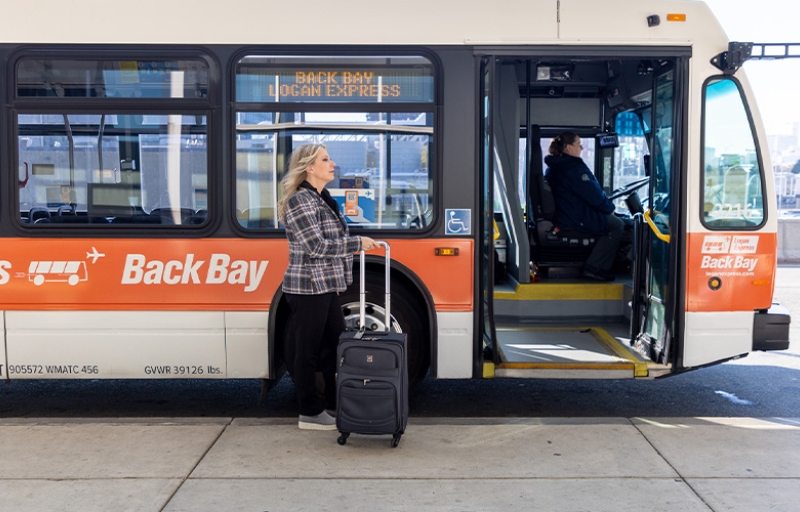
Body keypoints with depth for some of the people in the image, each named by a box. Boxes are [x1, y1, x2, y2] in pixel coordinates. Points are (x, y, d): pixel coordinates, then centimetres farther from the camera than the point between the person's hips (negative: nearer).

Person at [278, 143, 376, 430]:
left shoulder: (323, 199, 14)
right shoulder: (300, 201, -14)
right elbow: (317, 246, -21)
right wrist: (358, 243, -14)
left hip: (326, 287, 9)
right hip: (308, 288, -9)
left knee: (336, 345, 13)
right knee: (307, 350, 2)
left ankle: (335, 406, 25)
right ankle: (310, 413, 13)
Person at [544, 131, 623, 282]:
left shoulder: (552, 167, 14)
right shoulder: (573, 168, -18)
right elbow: (594, 195, -18)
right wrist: (610, 207, 1)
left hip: (560, 216, 11)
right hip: (577, 220, -11)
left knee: (609, 220, 22)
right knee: (617, 225, -3)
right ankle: (594, 267, -5)